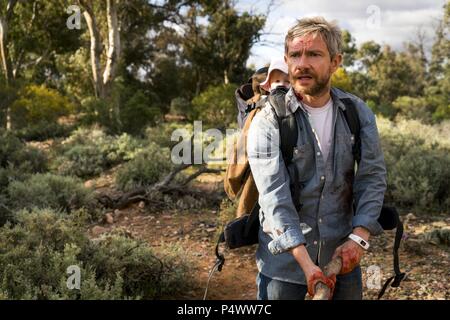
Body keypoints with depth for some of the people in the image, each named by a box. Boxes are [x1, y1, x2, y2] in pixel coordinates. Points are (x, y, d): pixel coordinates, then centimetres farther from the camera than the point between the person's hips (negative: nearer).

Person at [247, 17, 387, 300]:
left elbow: (373, 177, -2)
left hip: (341, 254, 3)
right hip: (284, 258, -3)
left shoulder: (358, 113, -2)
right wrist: (305, 262, -26)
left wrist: (358, 237, -16)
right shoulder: (268, 122, -12)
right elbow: (274, 195, -19)